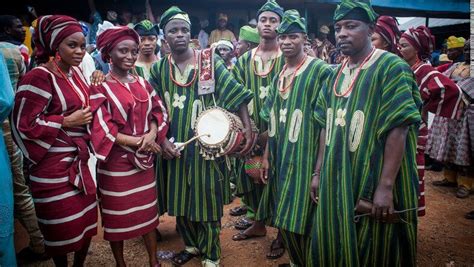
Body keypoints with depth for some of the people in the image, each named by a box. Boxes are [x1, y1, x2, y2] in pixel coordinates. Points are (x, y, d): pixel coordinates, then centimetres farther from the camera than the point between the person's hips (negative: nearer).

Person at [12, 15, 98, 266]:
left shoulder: (76, 72, 7)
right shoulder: (39, 77, -15)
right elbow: (24, 124, -16)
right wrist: (67, 121, -16)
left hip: (79, 160, 7)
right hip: (54, 165, -7)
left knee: (87, 219, 15)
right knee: (62, 225, 6)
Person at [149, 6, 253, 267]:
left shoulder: (209, 60, -4)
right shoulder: (159, 68, 5)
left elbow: (234, 93, -7)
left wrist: (247, 127, -15)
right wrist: (162, 140, -7)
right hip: (175, 146, 4)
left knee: (207, 198, 4)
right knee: (180, 198, 14)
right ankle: (191, 244, 37)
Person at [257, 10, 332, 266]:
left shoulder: (320, 71, -9)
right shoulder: (279, 75, 12)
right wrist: (266, 156, 12)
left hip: (304, 160, -7)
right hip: (280, 159, 7)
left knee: (301, 222, 1)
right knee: (284, 220, 16)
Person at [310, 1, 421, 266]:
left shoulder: (392, 68, -11)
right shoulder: (336, 74, 9)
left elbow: (398, 130, -18)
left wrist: (386, 186, -22)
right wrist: (319, 173, 9)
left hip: (372, 182, -6)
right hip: (336, 180, 6)